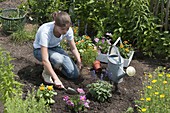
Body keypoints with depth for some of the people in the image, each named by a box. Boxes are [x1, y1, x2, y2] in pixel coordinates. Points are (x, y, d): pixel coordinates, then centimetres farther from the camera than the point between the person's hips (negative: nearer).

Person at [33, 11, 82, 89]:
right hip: (40, 50, -4)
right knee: (58, 59, -39)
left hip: (55, 48, 4)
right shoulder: (45, 32, -38)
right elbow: (45, 60, -39)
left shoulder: (68, 30, -23)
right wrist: (56, 79, -41)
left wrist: (79, 61, -23)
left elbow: (73, 48, -6)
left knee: (74, 74, -12)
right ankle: (46, 72, -7)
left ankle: (57, 65, 16)